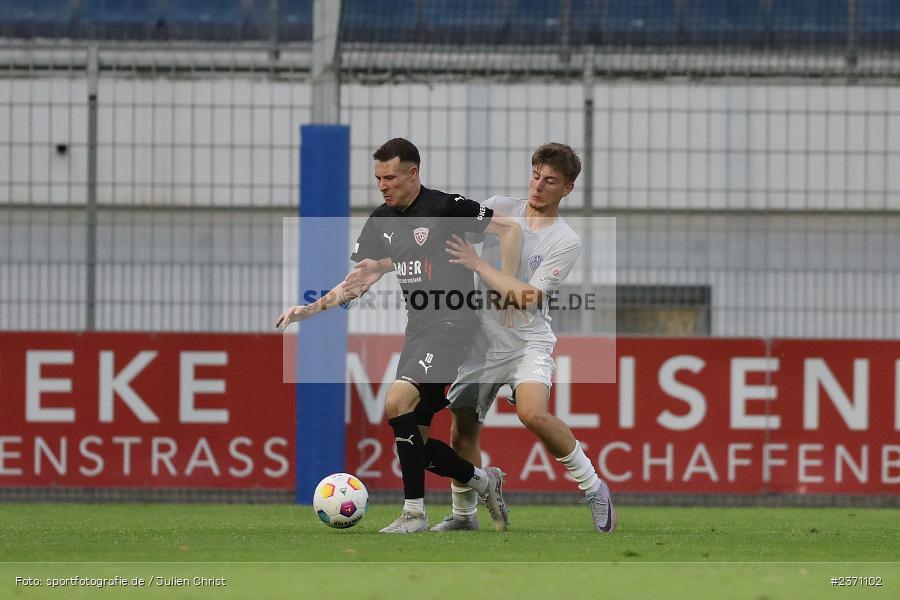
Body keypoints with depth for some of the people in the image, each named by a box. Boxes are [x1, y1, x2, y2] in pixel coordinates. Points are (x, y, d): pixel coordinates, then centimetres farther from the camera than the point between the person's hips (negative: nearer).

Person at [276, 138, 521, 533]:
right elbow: (357, 282, 12)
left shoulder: (445, 207, -9)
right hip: (418, 329, 8)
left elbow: (510, 229, -6)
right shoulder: (381, 221, 11)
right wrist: (309, 309, 0)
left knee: (397, 403, -25)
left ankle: (414, 512, -18)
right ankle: (485, 482, 25)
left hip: (452, 323, -8)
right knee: (414, 442, 3)